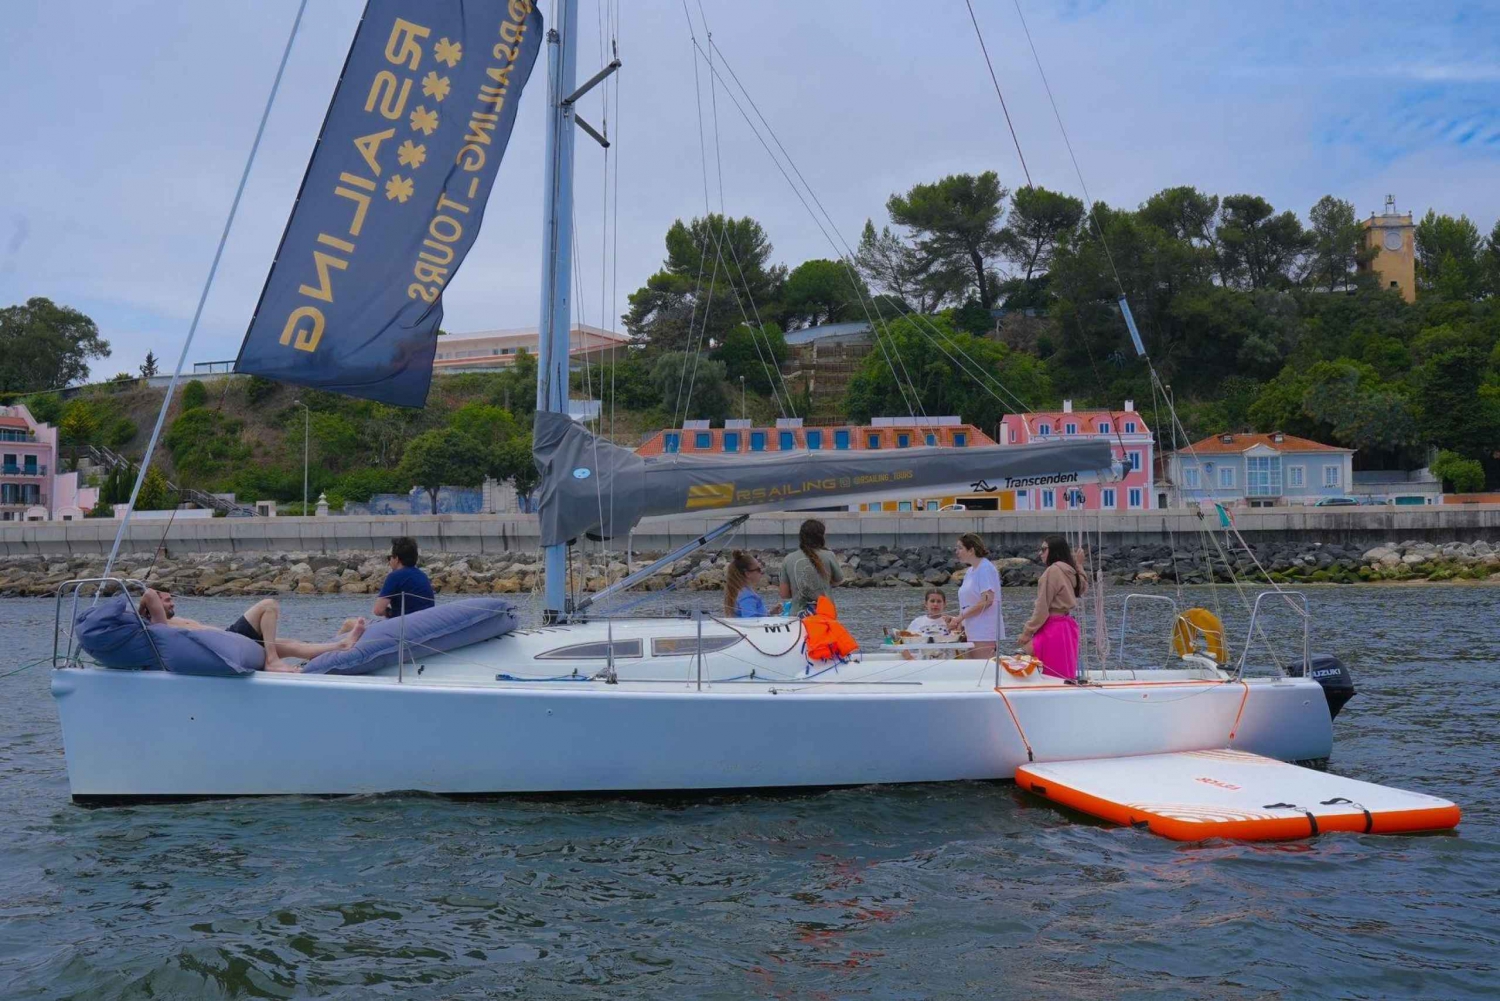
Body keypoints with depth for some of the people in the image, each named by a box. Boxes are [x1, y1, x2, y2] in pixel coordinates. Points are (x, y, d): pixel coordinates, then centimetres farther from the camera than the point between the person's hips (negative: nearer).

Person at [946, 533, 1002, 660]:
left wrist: (960, 617, -16)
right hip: (973, 631, 9)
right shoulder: (971, 571, 17)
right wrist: (958, 619, 4)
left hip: (984, 631, -9)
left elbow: (987, 601, -19)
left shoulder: (985, 568, -10)